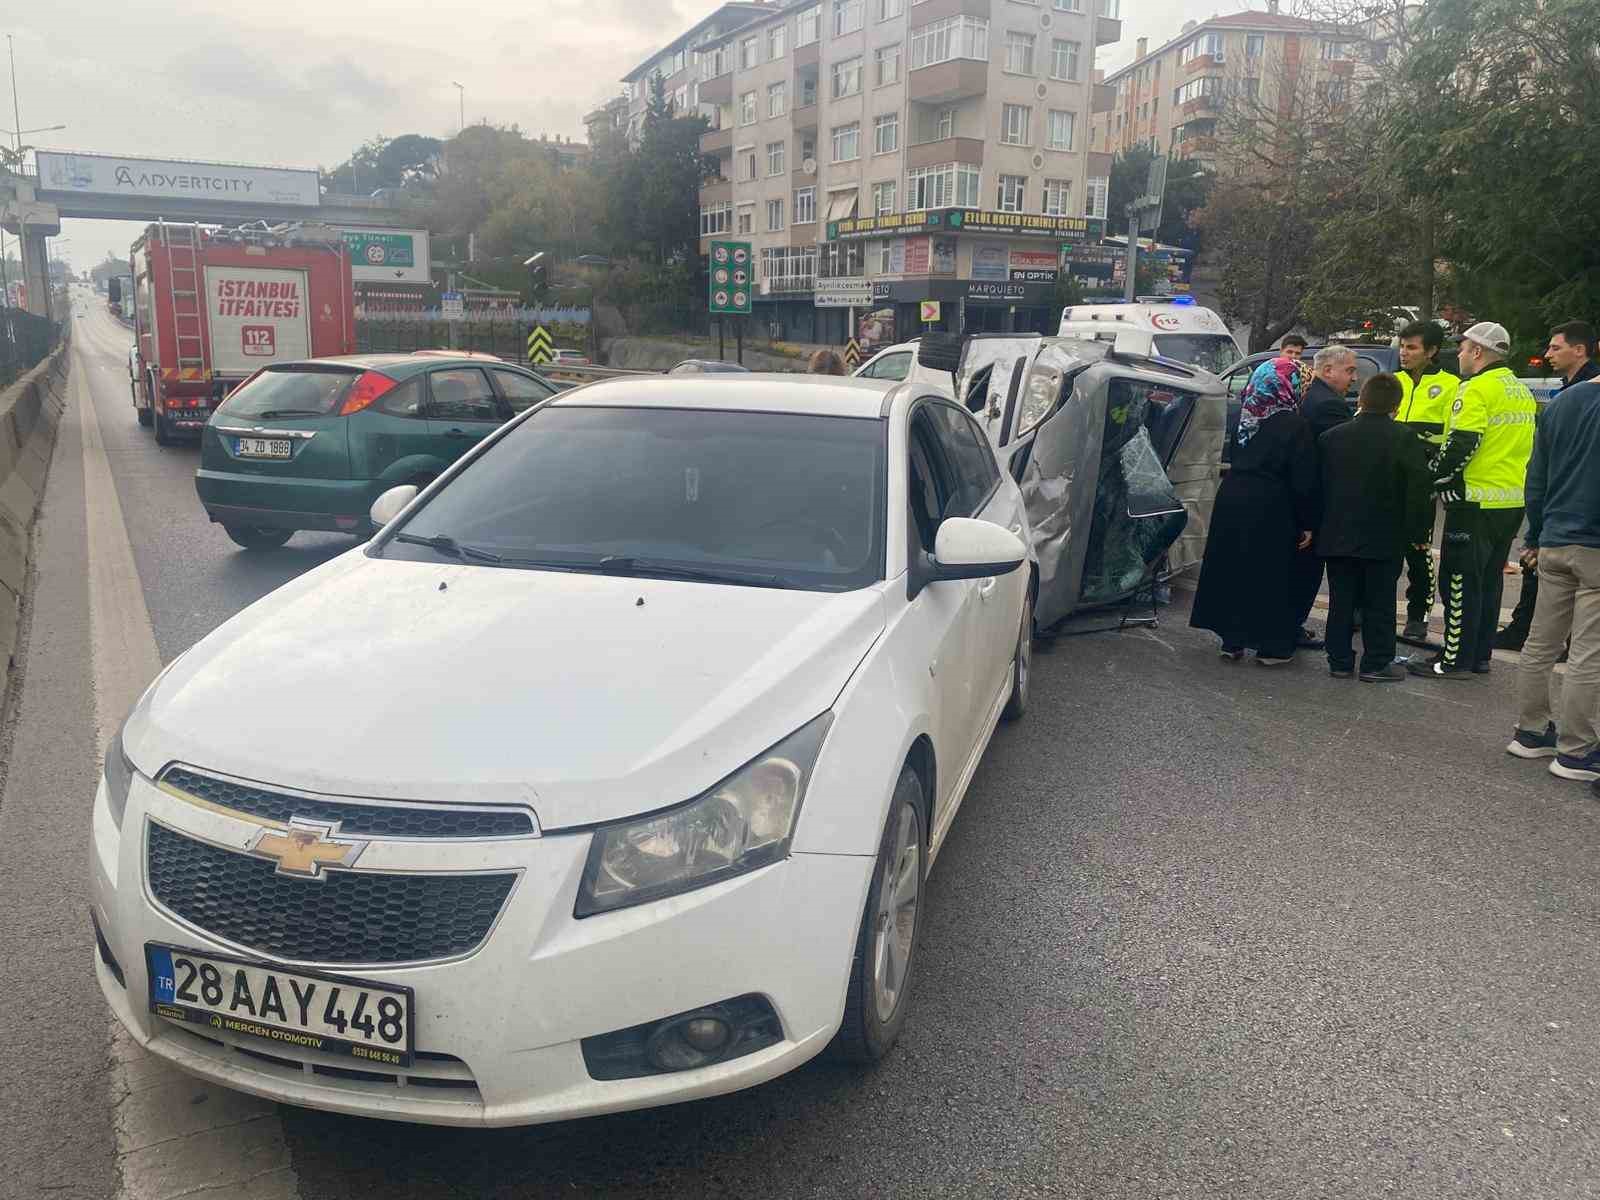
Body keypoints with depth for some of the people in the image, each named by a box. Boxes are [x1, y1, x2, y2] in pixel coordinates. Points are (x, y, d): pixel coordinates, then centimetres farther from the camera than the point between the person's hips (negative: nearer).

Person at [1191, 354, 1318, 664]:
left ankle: (1232, 640, 19)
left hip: (1231, 502, 5)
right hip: (1270, 511, -5)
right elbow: (1304, 480, -10)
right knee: (1271, 575, 5)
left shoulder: (1244, 416, 4)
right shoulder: (1295, 425, -11)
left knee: (1232, 569, 12)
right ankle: (1270, 645, 12)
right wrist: (1307, 524, -5)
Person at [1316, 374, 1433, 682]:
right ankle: (1376, 664, 9)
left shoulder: (1332, 437, 2)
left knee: (1341, 601, 10)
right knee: (1379, 603, 5)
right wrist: (1411, 530, -2)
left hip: (1338, 536, 3)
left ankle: (1340, 661, 14)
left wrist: (1318, 526, 14)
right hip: (1384, 539, -3)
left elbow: (1318, 484, 7)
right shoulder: (1404, 439, -7)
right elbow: (1419, 489, -9)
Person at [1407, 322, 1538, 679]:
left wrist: (1432, 477, -8)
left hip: (1476, 502, -9)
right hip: (1513, 502, 9)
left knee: (1460, 581, -3)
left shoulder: (1477, 389, -14)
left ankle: (1455, 660, 0)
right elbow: (1530, 444, 21)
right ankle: (1480, 655, 22)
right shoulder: (1522, 391, 15)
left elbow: (1459, 446, -21)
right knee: (1489, 580, 15)